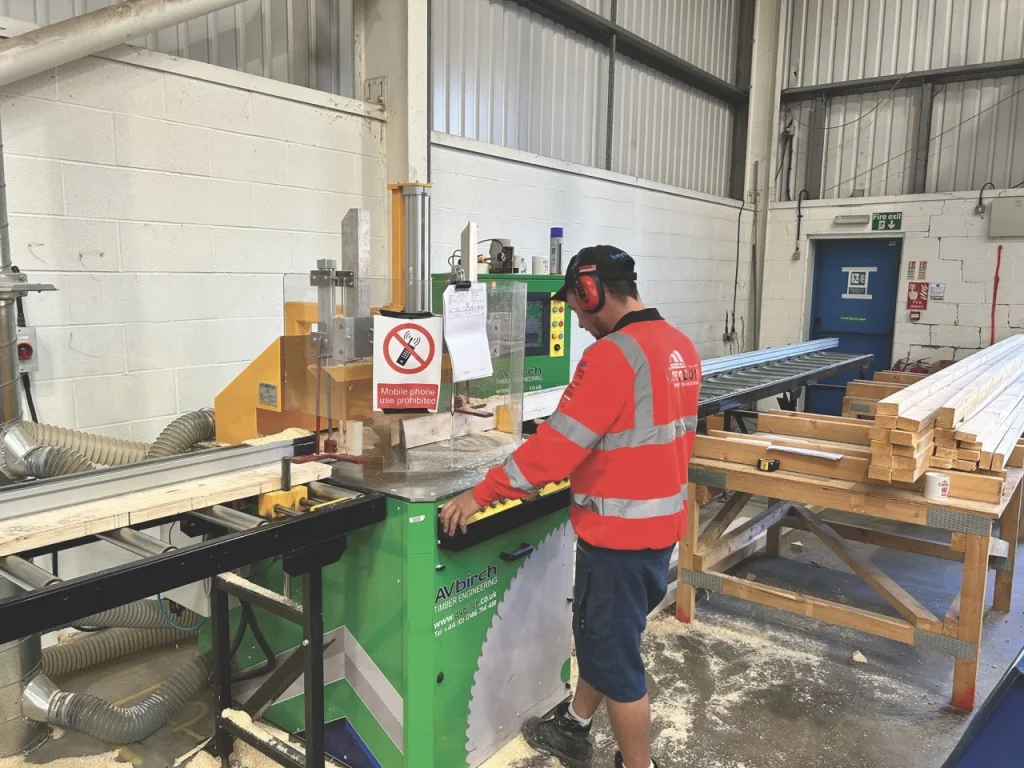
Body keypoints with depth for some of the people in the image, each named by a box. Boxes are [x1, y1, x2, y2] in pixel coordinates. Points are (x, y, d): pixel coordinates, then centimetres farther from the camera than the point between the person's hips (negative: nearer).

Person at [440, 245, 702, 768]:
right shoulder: (680, 347, 6)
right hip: (661, 520, 10)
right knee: (602, 633, 24)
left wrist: (481, 495, -15)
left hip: (622, 530, -9)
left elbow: (557, 443, -23)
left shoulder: (613, 354, -22)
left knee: (614, 653, 8)